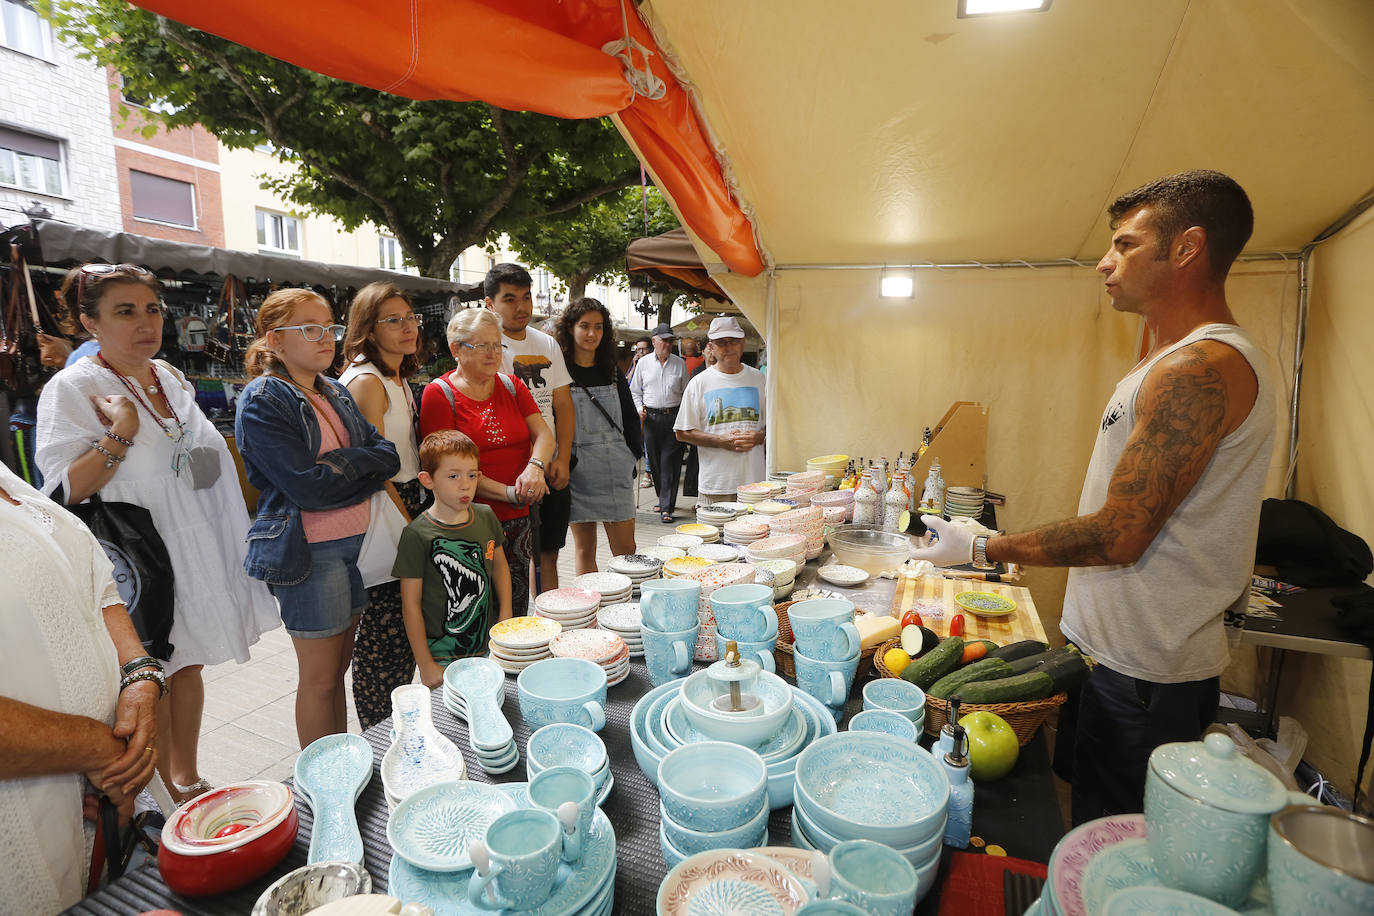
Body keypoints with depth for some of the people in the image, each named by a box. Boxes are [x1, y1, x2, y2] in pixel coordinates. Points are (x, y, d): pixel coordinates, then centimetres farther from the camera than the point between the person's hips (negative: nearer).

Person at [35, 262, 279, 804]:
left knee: (188, 663, 16)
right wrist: (120, 435, -27)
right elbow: (65, 490, -16)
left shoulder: (171, 378, 10)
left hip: (194, 551, 6)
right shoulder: (73, 388, -11)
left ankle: (187, 780, 33)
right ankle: (165, 801, 22)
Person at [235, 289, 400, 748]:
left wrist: (341, 463, -15)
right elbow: (310, 487, -20)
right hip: (308, 550, -6)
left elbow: (388, 454, 2)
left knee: (340, 665, 17)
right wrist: (363, 466, -7)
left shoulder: (336, 392, 11)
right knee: (320, 677, 6)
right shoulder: (263, 401, -11)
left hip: (356, 540, 7)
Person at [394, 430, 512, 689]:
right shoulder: (417, 535, -15)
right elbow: (411, 604, -11)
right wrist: (425, 664, -10)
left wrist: (506, 619, 5)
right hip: (441, 658, -4)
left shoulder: (486, 516, -1)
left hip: (488, 647, 4)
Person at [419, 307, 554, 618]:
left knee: (517, 611, 11)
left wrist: (535, 467, -18)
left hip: (518, 521, 5)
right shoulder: (439, 394, -4)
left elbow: (544, 434, 4)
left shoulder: (511, 386, 12)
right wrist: (509, 493, -19)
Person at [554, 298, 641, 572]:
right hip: (578, 469, -3)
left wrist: (633, 455, 9)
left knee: (626, 549, 4)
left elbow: (631, 418, 18)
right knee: (585, 548, 6)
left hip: (616, 469, 3)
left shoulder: (612, 372, 12)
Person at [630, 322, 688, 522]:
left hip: (674, 416, -1)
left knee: (670, 462, -7)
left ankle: (666, 508, -6)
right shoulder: (643, 363, 9)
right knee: (654, 461, 6)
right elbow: (635, 390, 15)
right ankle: (664, 498, 26)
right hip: (651, 417, 2)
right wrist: (639, 408, -1)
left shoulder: (680, 363, 7)